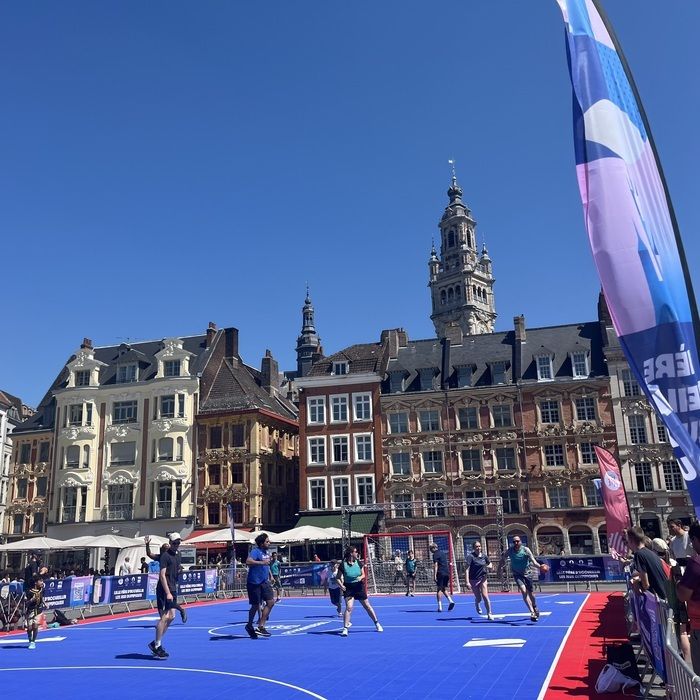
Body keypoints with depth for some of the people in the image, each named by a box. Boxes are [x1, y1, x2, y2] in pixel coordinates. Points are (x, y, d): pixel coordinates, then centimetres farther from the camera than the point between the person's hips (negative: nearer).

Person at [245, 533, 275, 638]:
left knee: (271, 602, -3)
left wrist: (270, 575, 26)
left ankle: (260, 626, 2)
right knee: (256, 605, 3)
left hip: (264, 582, 8)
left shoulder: (266, 552, 11)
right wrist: (262, 562, -36)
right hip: (254, 583, -8)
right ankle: (249, 625, 26)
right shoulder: (255, 551, -15)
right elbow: (248, 561, -33)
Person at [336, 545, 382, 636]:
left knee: (367, 606, 13)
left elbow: (363, 574, 6)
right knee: (349, 607, -16)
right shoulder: (343, 565, -14)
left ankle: (377, 624, 28)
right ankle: (345, 629, -6)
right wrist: (341, 585, -25)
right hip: (348, 588, -3)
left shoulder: (358, 562, -4)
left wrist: (361, 577, -16)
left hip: (359, 587, 3)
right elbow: (338, 578, -8)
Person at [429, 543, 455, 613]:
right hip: (447, 572, 7)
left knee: (439, 589, -1)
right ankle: (450, 601, -2)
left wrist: (435, 575, -16)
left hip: (440, 573, -7)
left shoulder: (435, 554, -4)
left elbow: (435, 565, -13)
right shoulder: (443, 553, 19)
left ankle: (440, 607, -5)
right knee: (444, 589, 17)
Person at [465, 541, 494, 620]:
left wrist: (490, 567, -15)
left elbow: (490, 566, 10)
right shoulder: (471, 557, -16)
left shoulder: (484, 556, -3)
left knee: (485, 596, -11)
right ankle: (477, 605, 43)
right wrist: (467, 582, -27)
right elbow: (467, 570, -20)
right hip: (473, 580, -2)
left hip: (483, 578, 2)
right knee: (478, 598, 6)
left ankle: (489, 614, 3)